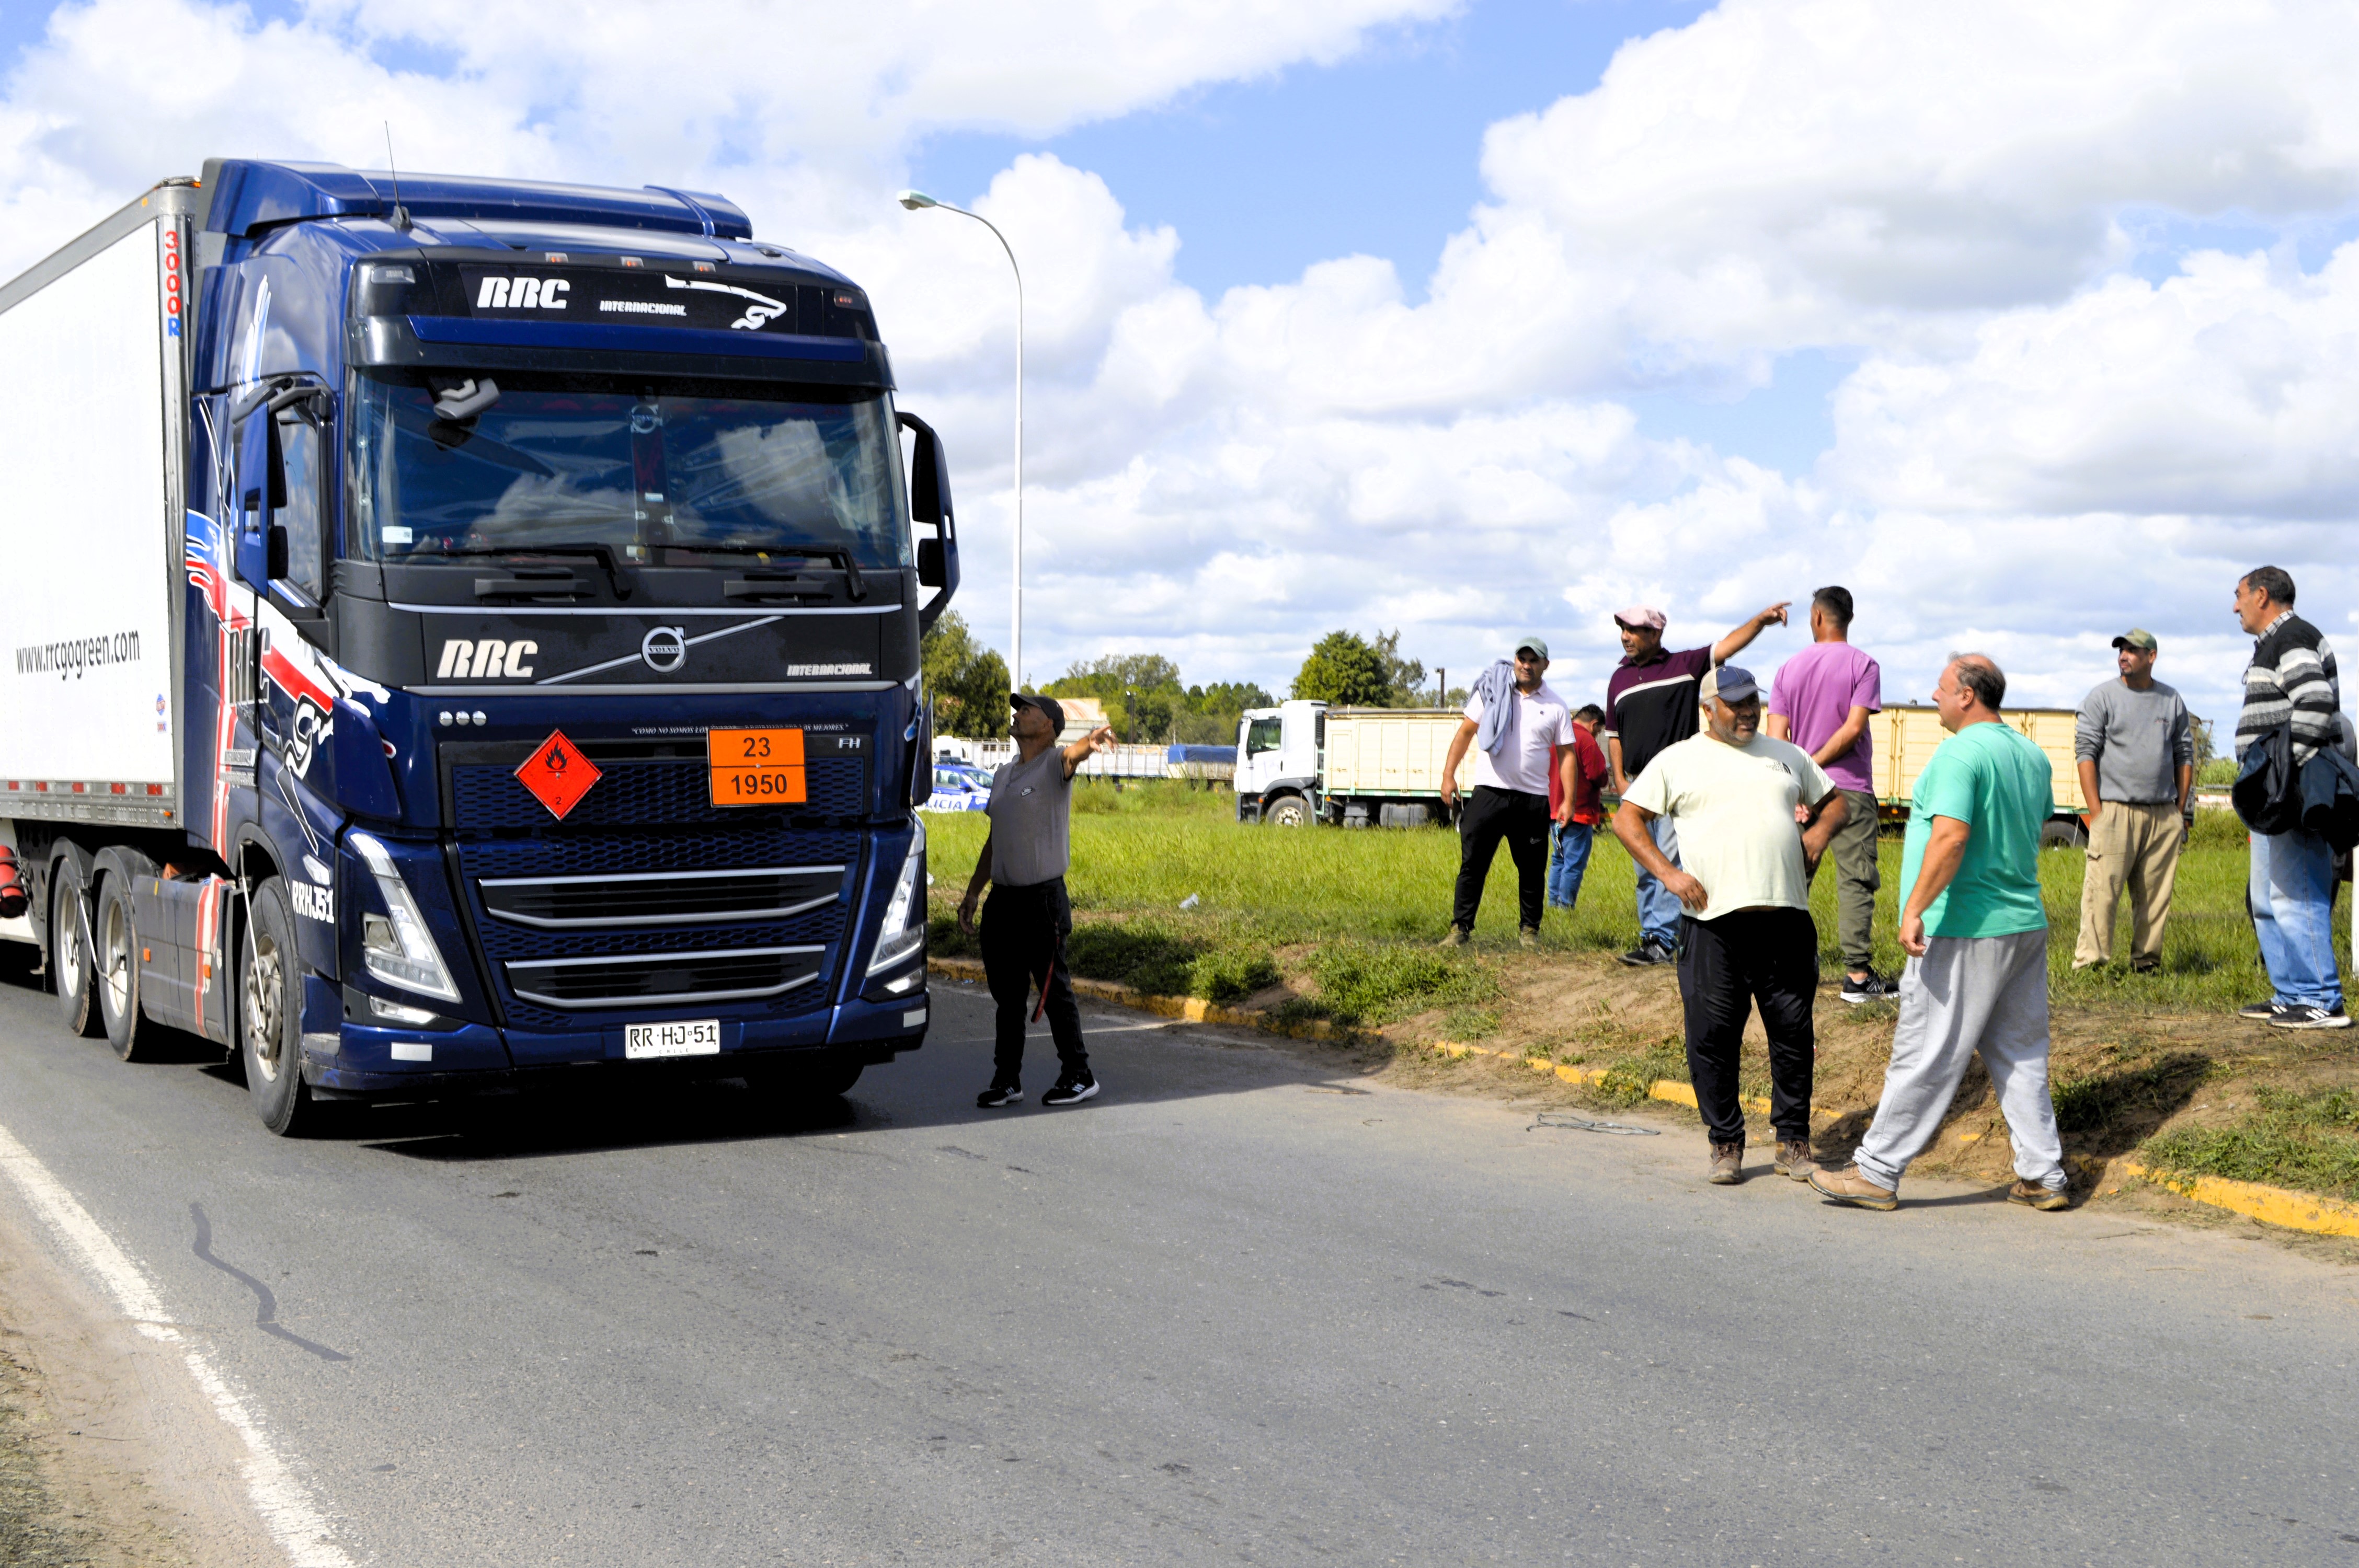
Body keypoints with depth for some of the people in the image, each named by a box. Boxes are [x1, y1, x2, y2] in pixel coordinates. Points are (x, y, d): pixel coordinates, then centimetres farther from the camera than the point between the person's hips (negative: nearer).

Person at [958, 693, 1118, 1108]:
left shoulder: (1054, 764, -6)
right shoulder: (1003, 774, 15)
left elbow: (1072, 754, -32)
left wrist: (1091, 741, -55)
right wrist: (972, 893, 19)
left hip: (1043, 899, -7)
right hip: (1002, 899, 7)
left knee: (1054, 991, 1)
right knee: (1006, 995, 11)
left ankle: (1079, 1076, 13)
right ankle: (1006, 1080, 19)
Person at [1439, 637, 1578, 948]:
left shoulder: (1556, 706, 6)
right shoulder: (1492, 691, 4)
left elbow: (1566, 753, 7)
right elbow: (1466, 731, 6)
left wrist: (1568, 800, -1)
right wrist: (1448, 774, -2)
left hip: (1534, 799, 1)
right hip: (1489, 792, -1)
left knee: (1532, 869, 5)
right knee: (1472, 864, -3)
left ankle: (1529, 930, 18)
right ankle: (1460, 928, 1)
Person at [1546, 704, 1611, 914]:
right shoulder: (1586, 740, -13)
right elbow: (1597, 776, -16)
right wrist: (1608, 774, 7)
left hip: (1553, 810, 8)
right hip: (1579, 813, -8)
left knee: (1558, 860, 16)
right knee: (1575, 863, -2)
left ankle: (1553, 903, 17)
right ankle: (1566, 905, -2)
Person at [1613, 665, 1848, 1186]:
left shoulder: (1788, 756, 19)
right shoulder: (1679, 760, 8)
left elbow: (1835, 801, 29)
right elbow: (1627, 818, 6)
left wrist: (1820, 830, 6)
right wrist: (1668, 873, -6)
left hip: (1786, 917, 3)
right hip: (1713, 922, -2)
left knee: (1794, 1034, 4)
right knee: (1713, 1036, -1)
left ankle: (1794, 1144, 16)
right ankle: (1726, 1146, 11)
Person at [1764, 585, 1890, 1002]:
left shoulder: (1789, 669, 8)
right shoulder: (1863, 666, -3)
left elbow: (1776, 737, 0)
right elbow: (1853, 728, -14)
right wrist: (1814, 765, -6)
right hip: (1849, 789, -4)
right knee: (1855, 881, -3)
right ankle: (1858, 975, -7)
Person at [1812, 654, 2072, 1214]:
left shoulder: (1960, 754, -15)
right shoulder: (2034, 756, 12)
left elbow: (1950, 837, -26)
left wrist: (1915, 909, -25)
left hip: (1965, 930, -8)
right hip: (2026, 922, 8)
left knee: (1924, 1056, -3)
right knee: (2020, 1056, 13)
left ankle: (1877, 1172, 4)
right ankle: (2042, 1176, 13)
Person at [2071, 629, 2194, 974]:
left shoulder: (2172, 701, 14)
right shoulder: (2102, 697, 3)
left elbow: (2184, 755, 18)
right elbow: (2085, 752, -2)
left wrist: (2180, 810, 10)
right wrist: (2096, 811, -10)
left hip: (2163, 814, 4)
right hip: (2115, 810, -3)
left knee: (2156, 895, 3)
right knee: (2102, 890, -9)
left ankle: (2147, 960, 10)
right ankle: (2089, 961, -8)